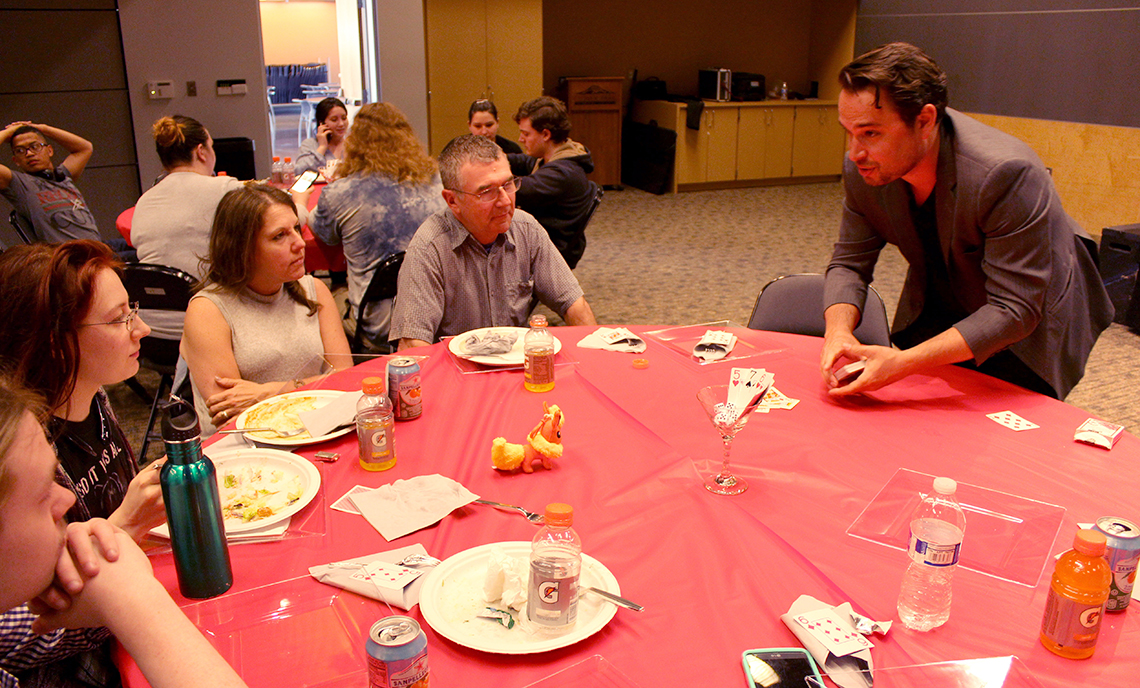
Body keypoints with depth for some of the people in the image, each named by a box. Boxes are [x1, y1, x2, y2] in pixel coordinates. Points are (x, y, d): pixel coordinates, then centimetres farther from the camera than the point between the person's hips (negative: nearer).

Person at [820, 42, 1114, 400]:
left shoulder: (1006, 173, -36)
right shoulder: (862, 170, -19)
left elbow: (1015, 310, -34)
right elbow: (849, 263, -8)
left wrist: (905, 363, -44)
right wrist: (838, 330, -30)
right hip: (940, 314, 4)